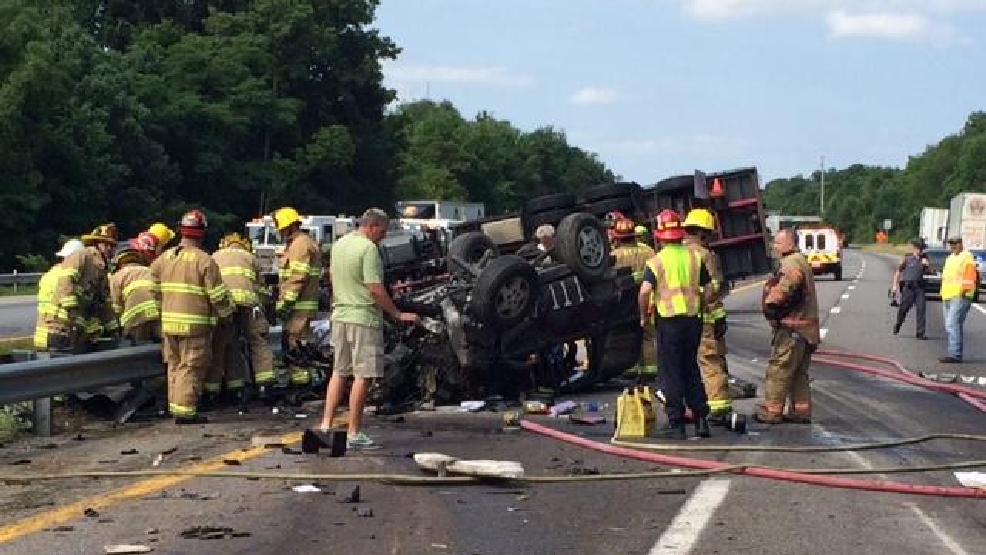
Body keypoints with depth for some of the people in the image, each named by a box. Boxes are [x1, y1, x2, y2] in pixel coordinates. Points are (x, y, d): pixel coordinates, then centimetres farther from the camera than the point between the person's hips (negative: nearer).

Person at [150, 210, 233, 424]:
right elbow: (218, 295, -10)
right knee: (191, 368, -1)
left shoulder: (164, 258, 8)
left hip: (168, 323, 6)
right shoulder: (204, 261, -11)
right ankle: (185, 411, -4)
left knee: (175, 366, 16)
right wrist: (227, 314, 5)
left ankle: (176, 407, 20)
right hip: (195, 324, -6)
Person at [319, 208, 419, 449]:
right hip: (364, 317, -8)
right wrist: (397, 314, -13)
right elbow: (375, 289, -19)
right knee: (362, 376, -3)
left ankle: (326, 424, 11)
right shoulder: (368, 248, -15)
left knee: (339, 372, 15)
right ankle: (354, 433, -2)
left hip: (340, 316, 8)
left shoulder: (339, 244, 12)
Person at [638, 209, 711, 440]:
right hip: (693, 319, 5)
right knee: (691, 369, 16)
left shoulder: (657, 261, -8)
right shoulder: (694, 256, 6)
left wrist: (644, 316, -6)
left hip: (668, 319, -5)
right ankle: (701, 419, 15)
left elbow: (645, 291, -19)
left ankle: (676, 423, 2)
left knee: (670, 372, 2)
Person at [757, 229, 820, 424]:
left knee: (778, 369, -6)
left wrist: (770, 305, -12)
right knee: (798, 373, 14)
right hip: (804, 328, 11)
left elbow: (784, 290, -26)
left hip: (792, 328, -11)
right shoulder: (800, 262, 21)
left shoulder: (791, 263, -14)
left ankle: (771, 411, -4)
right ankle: (801, 411, 16)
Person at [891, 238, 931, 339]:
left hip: (919, 286, 2)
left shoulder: (924, 258, 10)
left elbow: (929, 272, 13)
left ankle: (920, 333, -5)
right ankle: (897, 325, 30)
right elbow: (898, 271, 3)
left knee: (921, 308, -7)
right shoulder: (907, 257, 0)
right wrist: (895, 285, -2)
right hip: (908, 286, -2)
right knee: (904, 308, 4)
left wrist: (927, 265, -8)